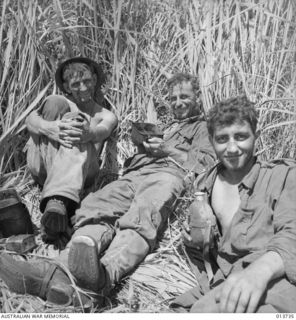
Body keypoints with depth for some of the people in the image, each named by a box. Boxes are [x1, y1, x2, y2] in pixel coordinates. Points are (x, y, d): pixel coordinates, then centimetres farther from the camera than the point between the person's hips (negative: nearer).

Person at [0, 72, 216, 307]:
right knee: (98, 207, -29)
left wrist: (168, 150, 2)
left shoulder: (203, 127, 28)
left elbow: (207, 161, 8)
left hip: (167, 174, -5)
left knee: (141, 219, -39)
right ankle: (65, 270, -52)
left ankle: (103, 275, -66)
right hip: (134, 173, 5)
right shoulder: (164, 127, 44)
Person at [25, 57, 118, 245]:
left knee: (79, 136, -31)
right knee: (55, 103, -16)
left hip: (81, 170, -1)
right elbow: (30, 120, 0)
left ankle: (57, 202, -54)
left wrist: (88, 134, -32)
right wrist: (50, 128, -26)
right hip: (41, 165, 1)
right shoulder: (60, 103, 24)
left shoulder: (106, 116, 23)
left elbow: (102, 131, -5)